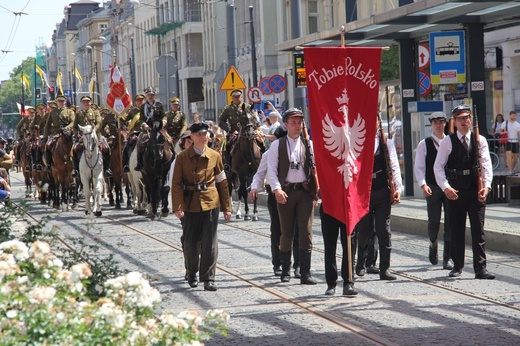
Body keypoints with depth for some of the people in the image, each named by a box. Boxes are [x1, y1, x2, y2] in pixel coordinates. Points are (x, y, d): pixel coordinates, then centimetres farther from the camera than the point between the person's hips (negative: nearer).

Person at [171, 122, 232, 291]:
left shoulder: (215, 156, 5)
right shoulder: (182, 157, 0)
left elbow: (222, 182, 9)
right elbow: (176, 183, -3)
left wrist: (226, 207, 7)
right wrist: (178, 206, -13)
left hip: (210, 203, 1)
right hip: (190, 204, 0)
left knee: (210, 242, -5)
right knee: (191, 242, 7)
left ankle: (208, 278, 0)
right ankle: (192, 274, 29)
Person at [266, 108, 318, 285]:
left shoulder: (308, 144, 8)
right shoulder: (277, 145, 4)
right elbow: (271, 169, -1)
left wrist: (317, 188, -5)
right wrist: (277, 189, -14)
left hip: (305, 191, 1)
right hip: (286, 192, -1)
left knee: (306, 232, -5)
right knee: (287, 233, 7)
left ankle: (305, 273, -4)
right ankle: (285, 271, 20)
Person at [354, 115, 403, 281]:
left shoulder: (387, 143, 7)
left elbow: (394, 167, 5)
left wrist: (397, 188, -4)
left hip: (382, 192, 0)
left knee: (384, 231, -1)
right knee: (364, 231, 5)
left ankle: (384, 269, 2)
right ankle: (361, 263, 26)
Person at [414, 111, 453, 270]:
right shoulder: (424, 144, 4)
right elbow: (419, 167, 0)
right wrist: (423, 184, -13)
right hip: (432, 188, -1)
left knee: (450, 223, -2)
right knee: (434, 221, -2)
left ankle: (447, 258, 5)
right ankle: (433, 245, 29)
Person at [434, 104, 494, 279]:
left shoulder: (480, 140, 5)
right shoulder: (448, 142, 2)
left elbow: (486, 165, 0)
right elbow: (438, 166, -1)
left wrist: (486, 186, -13)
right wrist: (445, 187, -13)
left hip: (476, 191, 0)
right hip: (455, 191, 0)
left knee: (478, 230, -4)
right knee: (456, 230, 8)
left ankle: (480, 268, -4)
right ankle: (457, 266, 19)